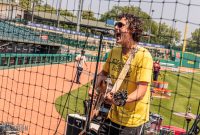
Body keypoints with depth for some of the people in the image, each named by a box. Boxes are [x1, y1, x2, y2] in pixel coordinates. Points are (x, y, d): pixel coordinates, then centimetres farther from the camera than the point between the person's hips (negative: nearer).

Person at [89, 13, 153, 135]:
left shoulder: (143, 55, -18)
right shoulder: (114, 51, 4)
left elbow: (141, 91, -23)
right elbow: (104, 73, 20)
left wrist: (122, 100, -38)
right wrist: (94, 89, 3)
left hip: (133, 119, -6)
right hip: (113, 116, 6)